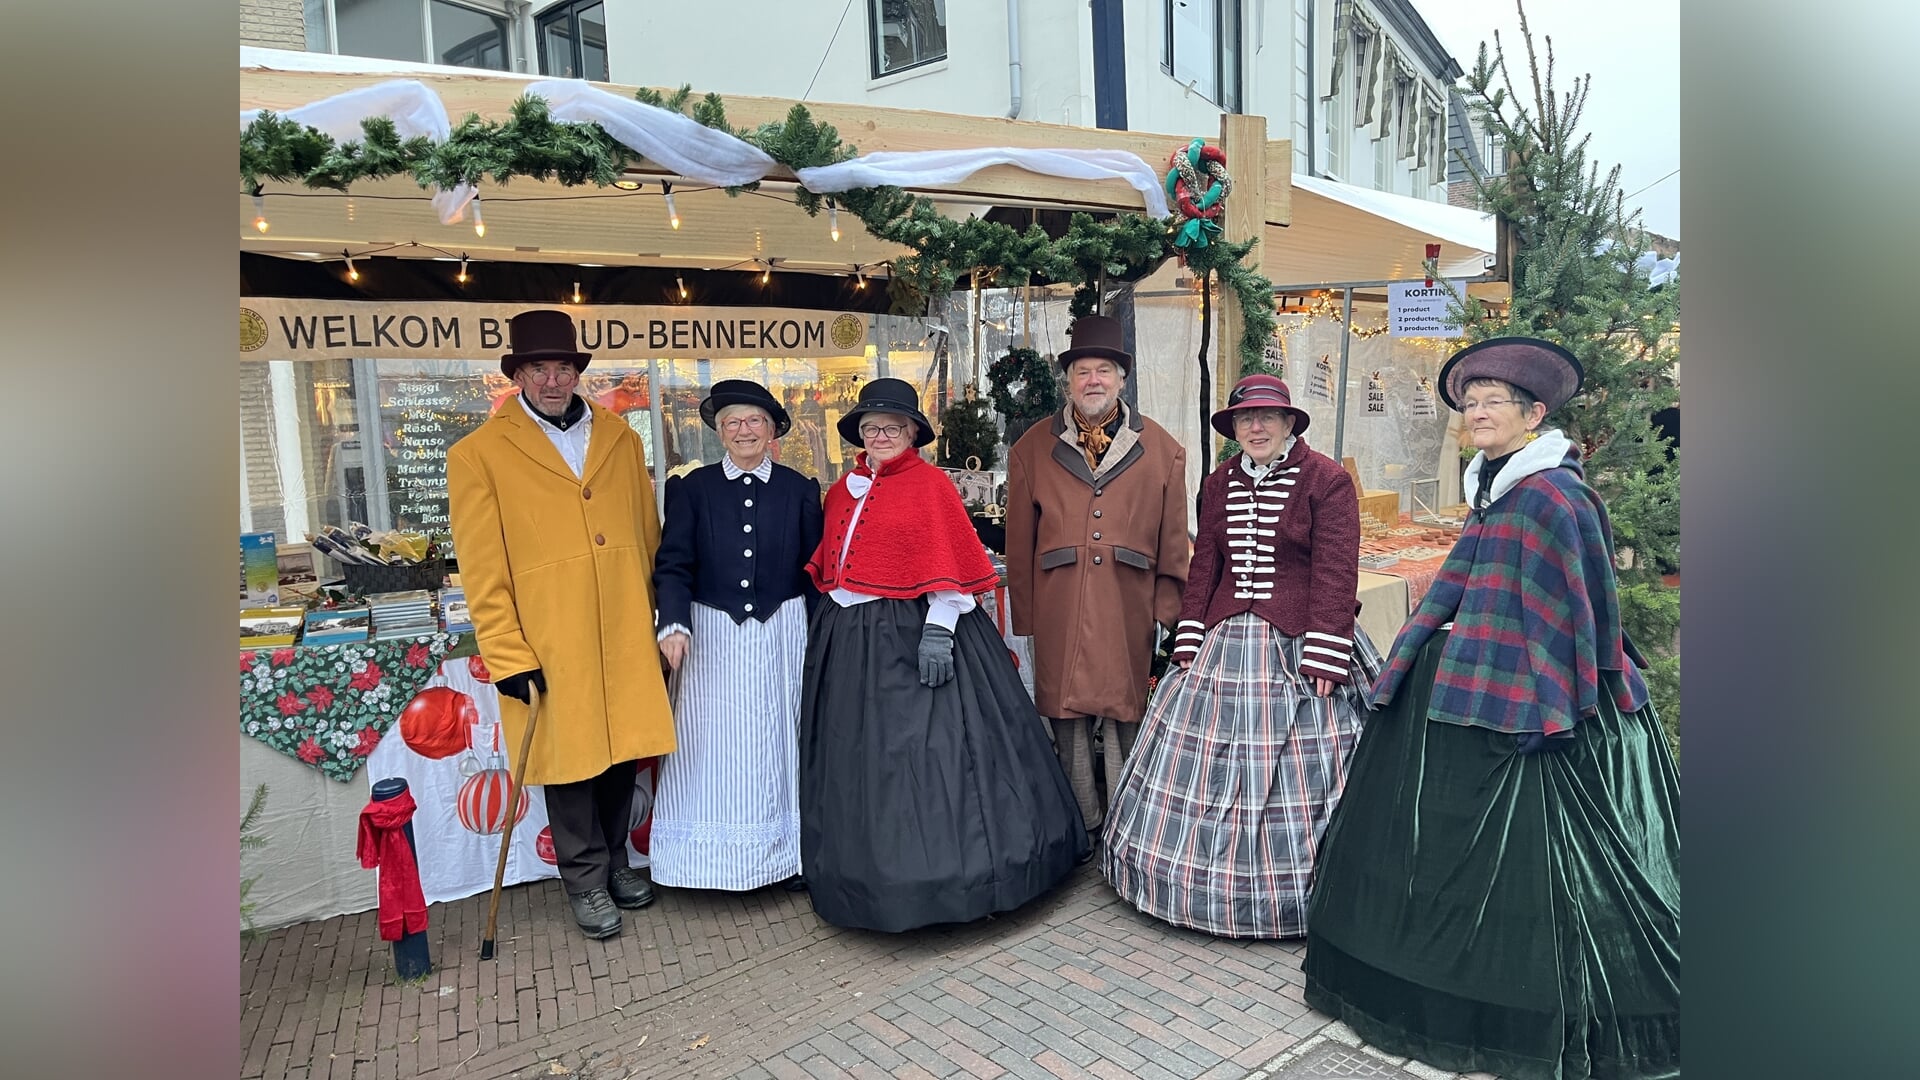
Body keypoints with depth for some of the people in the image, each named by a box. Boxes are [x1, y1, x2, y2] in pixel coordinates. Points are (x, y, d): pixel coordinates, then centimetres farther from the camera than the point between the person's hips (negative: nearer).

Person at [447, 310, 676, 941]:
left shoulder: (620, 439, 9)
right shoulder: (479, 453, -4)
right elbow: (481, 570, -6)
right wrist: (508, 655, -10)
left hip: (625, 637, 4)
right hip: (549, 648, -4)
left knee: (623, 752, 15)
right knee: (570, 760, 8)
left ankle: (615, 858, 37)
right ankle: (585, 878, 28)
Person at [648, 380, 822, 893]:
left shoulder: (799, 489, 5)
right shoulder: (693, 488, 2)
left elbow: (815, 569, 6)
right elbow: (674, 565, -3)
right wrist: (674, 623, -18)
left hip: (782, 634, 1)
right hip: (714, 636, 0)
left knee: (781, 742, 9)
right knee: (716, 749, 4)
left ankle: (789, 853, 23)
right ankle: (720, 858, 18)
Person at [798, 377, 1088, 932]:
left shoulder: (930, 483, -6)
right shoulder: (841, 491, 13)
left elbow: (947, 563, -12)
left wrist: (939, 627, -20)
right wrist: (831, 621, 14)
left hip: (914, 635, -7)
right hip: (848, 640, 7)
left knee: (926, 752, -4)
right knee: (860, 759, 13)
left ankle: (939, 871, 11)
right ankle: (875, 872, 28)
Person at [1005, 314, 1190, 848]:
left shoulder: (1161, 450, 8)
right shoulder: (1033, 449, 7)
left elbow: (1173, 539, 7)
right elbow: (1019, 540, 7)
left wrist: (1168, 609, 2)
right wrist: (1024, 616, 5)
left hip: (1129, 611, 0)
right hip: (1058, 610, 1)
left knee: (1127, 715, 5)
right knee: (1066, 719, 6)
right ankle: (1080, 829, 24)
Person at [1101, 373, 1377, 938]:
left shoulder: (1327, 479, -6)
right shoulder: (1218, 483, 11)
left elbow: (1336, 572, -11)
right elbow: (1203, 566, 12)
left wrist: (1324, 654, -16)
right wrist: (1189, 640, 5)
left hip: (1299, 645, -5)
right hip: (1226, 643, 5)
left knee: (1300, 767, 1)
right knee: (1208, 764, 8)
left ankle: (1299, 890, 20)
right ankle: (1224, 888, 25)